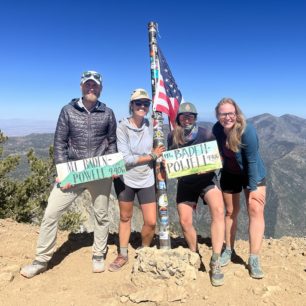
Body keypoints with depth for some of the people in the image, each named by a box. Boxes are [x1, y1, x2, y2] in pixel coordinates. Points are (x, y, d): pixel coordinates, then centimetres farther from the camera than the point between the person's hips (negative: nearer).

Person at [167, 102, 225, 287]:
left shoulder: (206, 134, -8)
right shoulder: (173, 137, -1)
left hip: (206, 178, -2)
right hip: (185, 182, 3)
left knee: (218, 211, -27)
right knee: (185, 221, 0)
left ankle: (216, 261, -18)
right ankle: (195, 256, 28)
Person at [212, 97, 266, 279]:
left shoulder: (247, 130, -29)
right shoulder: (217, 129, -15)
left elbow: (252, 161, -25)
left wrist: (253, 188, -22)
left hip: (253, 174, -3)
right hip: (230, 175, 4)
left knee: (256, 210, -12)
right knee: (231, 212, 10)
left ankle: (254, 259, -4)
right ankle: (229, 250, 26)